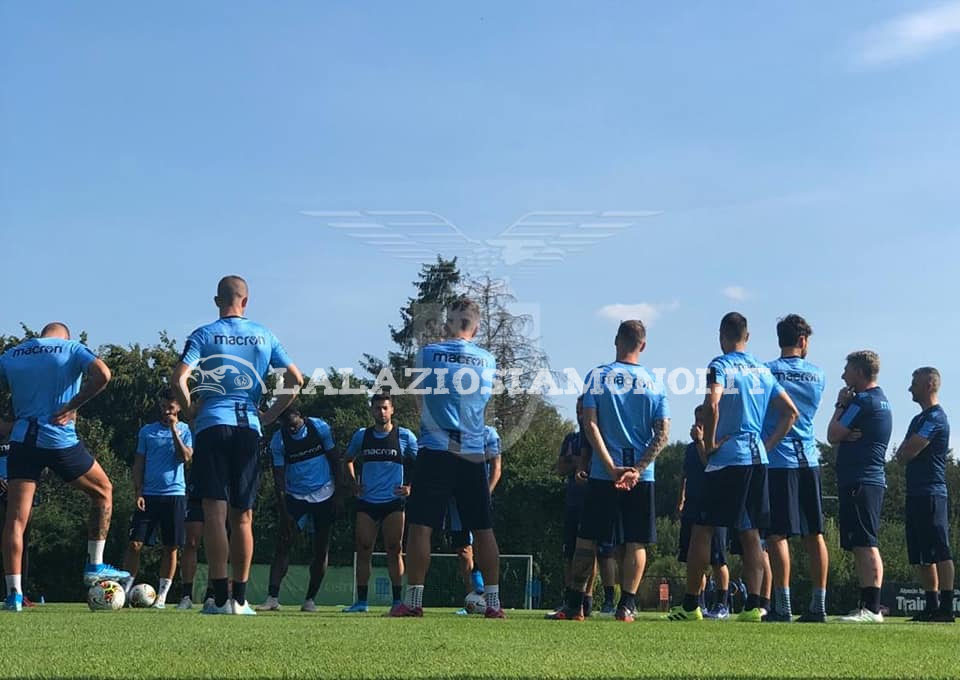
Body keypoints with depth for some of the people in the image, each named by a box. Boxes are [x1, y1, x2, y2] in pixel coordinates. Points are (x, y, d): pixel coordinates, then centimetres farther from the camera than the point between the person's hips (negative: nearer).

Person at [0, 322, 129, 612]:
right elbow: (102, 375, -14)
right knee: (103, 491, 19)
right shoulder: (72, 348, 4)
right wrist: (73, 405, -6)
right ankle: (95, 566, 17)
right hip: (60, 440, -2)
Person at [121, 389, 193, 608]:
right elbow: (138, 464, 9)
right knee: (135, 543, -7)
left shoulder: (185, 430, 6)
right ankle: (124, 590, -3)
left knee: (171, 547, 0)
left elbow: (186, 457, -9)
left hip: (174, 494, -1)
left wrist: (174, 430, -12)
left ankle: (162, 595, 7)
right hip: (149, 495, 1)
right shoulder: (147, 431, 11)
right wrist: (137, 493, -1)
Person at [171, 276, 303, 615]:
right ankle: (240, 598, 10)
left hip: (213, 425, -3)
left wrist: (190, 411, 6)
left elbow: (179, 378, -10)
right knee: (243, 516, 9)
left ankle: (220, 598, -11)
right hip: (248, 428, 3)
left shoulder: (204, 335, 3)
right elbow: (295, 379, 8)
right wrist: (270, 415, 13)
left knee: (215, 511, -5)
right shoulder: (264, 336, 11)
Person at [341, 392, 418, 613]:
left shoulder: (404, 436, 1)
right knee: (363, 550, 0)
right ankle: (361, 601, 4)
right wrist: (352, 483, 9)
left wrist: (411, 487, -2)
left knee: (394, 550, -2)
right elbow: (348, 460, 23)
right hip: (366, 503, 2)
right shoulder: (361, 435, 8)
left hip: (394, 502, -2)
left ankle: (398, 600, 2)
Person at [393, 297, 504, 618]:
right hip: (474, 454, 2)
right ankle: (493, 601, 7)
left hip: (435, 450, -2)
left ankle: (413, 599, -2)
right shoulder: (488, 361, 6)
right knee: (483, 529, 6)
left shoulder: (427, 354, -1)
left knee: (421, 526, 0)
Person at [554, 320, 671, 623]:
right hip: (642, 476, 1)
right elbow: (663, 433, -2)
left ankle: (575, 605, 8)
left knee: (587, 540, 7)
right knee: (636, 542, 6)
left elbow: (590, 424, -8)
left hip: (603, 473, -1)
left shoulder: (597, 376, 0)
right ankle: (626, 605, 0)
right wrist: (637, 470, -8)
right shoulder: (654, 383, 4)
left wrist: (612, 468, -11)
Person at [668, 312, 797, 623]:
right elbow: (790, 412, 14)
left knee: (702, 529, 1)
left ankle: (690, 605, 2)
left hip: (727, 458, -6)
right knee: (750, 533, 9)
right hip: (757, 458, 6)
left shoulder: (720, 366, -6)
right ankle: (754, 605, 3)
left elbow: (712, 405, -24)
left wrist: (709, 443, -12)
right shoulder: (763, 370, 14)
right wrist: (767, 445, 12)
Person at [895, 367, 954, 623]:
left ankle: (946, 607, -10)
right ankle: (932, 606, 15)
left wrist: (906, 451, 5)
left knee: (939, 552, -10)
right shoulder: (920, 419, 21)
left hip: (931, 493, -10)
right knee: (922, 555, 11)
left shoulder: (935, 417, -11)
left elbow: (907, 454, -16)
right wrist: (907, 452, -5)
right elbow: (901, 455, 16)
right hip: (917, 494, 10)